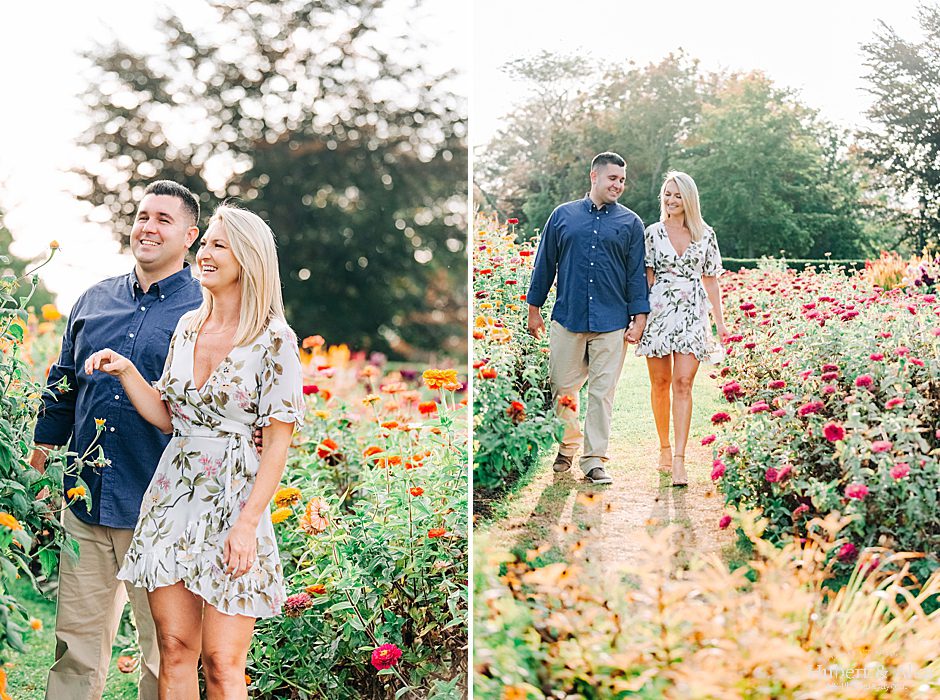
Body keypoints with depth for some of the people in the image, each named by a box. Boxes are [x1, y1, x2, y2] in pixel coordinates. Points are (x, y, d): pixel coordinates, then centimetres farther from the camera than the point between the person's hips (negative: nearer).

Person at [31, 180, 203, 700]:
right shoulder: (94, 301, 12)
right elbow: (62, 386, 19)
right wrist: (41, 458, 15)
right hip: (85, 500, 4)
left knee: (164, 650, 7)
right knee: (75, 642, 10)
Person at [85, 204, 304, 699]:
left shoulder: (274, 340, -8)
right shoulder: (187, 327, 11)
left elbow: (278, 441, -9)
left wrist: (247, 524, -15)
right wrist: (125, 371, 2)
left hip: (233, 501, -5)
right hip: (173, 496, 5)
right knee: (174, 647, 7)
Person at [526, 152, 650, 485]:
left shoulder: (630, 223, 8)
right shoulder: (563, 215, 8)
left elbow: (637, 273, 7)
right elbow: (545, 264, 12)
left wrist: (639, 317, 0)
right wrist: (534, 308, 10)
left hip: (611, 323, -1)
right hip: (567, 318, 1)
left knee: (602, 392, -1)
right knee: (562, 388, 6)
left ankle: (594, 460, 5)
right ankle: (568, 445, 27)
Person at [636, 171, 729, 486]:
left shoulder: (705, 234, 8)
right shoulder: (653, 233, 6)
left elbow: (711, 280, 12)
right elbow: (646, 277, 4)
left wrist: (720, 320, 10)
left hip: (693, 315, 0)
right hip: (659, 312, 1)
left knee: (683, 383, -10)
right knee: (660, 382, 5)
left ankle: (679, 460, -13)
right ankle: (664, 448, 21)